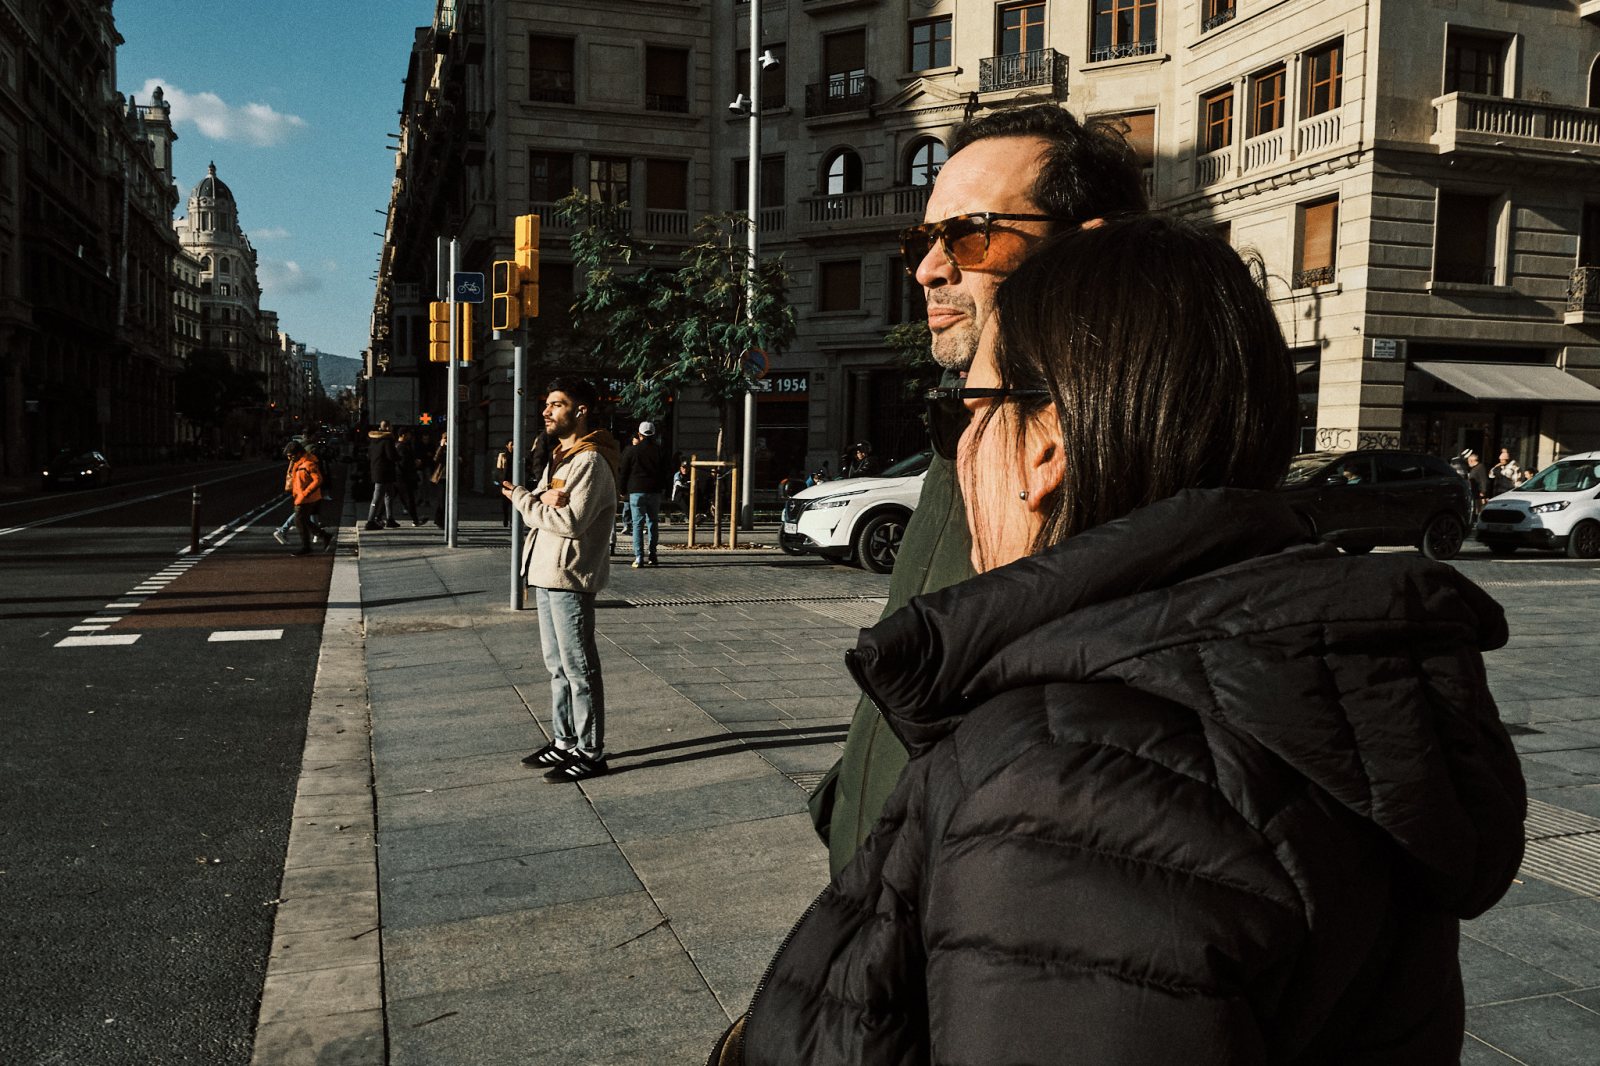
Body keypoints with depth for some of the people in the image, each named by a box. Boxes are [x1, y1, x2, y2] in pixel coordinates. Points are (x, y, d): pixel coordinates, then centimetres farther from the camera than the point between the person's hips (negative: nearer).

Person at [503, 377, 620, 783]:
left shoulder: (590, 461, -14)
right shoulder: (558, 458, 17)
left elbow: (571, 521, -23)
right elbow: (536, 515, 11)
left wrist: (522, 498, -11)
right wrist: (541, 499, -13)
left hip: (570, 579, -10)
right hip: (546, 574, 10)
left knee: (579, 668, -4)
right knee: (557, 665, 16)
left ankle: (591, 753, 3)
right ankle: (564, 741, 26)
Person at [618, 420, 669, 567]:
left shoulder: (631, 451, 0)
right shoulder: (660, 452, 6)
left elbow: (623, 473, 3)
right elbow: (664, 473, 9)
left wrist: (623, 491, 12)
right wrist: (662, 488, 16)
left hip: (636, 491, -2)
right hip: (654, 492, 2)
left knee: (638, 523, -2)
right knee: (653, 523, 10)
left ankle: (639, 557, -9)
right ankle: (651, 555, 10)